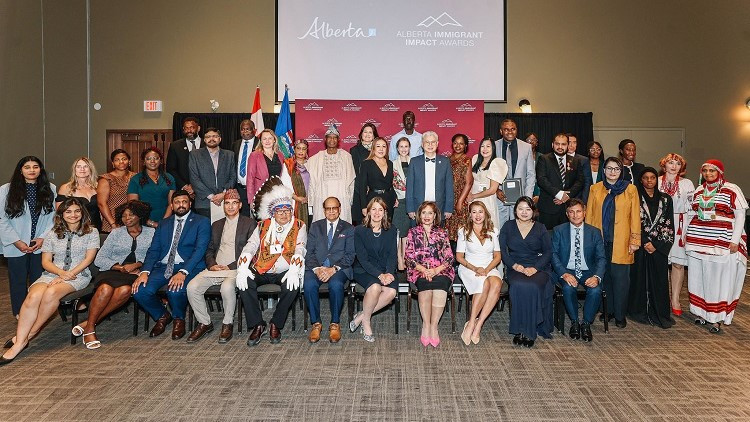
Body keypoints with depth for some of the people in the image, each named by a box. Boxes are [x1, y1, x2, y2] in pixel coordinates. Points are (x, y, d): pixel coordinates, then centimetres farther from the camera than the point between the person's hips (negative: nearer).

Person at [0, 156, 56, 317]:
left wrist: (43, 238, -7)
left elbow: (53, 216, 2)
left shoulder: (50, 189, 2)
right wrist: (16, 241, -9)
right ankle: (20, 313, 24)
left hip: (41, 245, 1)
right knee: (18, 280, 10)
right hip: (16, 247, -1)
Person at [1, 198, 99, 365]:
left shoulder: (91, 232, 6)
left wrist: (69, 274, -13)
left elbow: (88, 259, -1)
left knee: (51, 293, -34)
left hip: (79, 274, -3)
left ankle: (29, 334, -16)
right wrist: (61, 272, -11)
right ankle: (19, 343, -29)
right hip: (53, 273, 3)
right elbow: (46, 261, 9)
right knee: (33, 296, -30)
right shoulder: (52, 234, 14)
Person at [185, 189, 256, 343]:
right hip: (215, 268, 5)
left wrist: (230, 267, -11)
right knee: (192, 287, -19)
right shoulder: (216, 225, 23)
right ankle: (205, 323, 0)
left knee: (227, 286, -36)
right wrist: (211, 264, -1)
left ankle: (228, 323, -12)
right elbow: (210, 249, 20)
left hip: (235, 268, -5)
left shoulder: (249, 223, 5)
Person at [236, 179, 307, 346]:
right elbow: (250, 246, 1)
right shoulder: (263, 226, 13)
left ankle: (276, 325, -11)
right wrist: (242, 267, -17)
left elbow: (300, 249, -8)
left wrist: (294, 270, -27)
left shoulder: (299, 227, 7)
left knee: (293, 285, -32)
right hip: (261, 271, 2)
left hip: (285, 272, -2)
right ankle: (257, 325, -12)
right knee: (244, 282, -25)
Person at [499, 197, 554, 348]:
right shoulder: (508, 227, 12)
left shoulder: (540, 228, 12)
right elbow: (502, 251, 5)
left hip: (538, 268, 0)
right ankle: (519, 330, -24)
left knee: (533, 287, -32)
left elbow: (548, 252, 5)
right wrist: (515, 265, -11)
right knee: (518, 286, -33)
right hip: (515, 268, 0)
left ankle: (529, 331, -21)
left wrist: (535, 268, -11)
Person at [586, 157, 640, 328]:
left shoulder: (630, 189, 5)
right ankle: (607, 310, 20)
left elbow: (635, 217, 2)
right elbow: (589, 215, 9)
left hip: (621, 243, -2)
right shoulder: (595, 189, 9)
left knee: (620, 278, -1)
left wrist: (634, 240, -3)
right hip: (600, 240, 2)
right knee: (604, 276, 7)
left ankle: (620, 315, 10)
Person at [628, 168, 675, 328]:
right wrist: (645, 243, -9)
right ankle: (640, 312, 12)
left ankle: (659, 314, 12)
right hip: (640, 246, -2)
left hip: (659, 247, 2)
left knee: (659, 279, 3)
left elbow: (668, 225, 5)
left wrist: (657, 245, -6)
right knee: (639, 277, 1)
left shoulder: (665, 199, 10)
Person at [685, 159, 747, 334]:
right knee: (698, 277, 8)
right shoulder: (699, 190, 13)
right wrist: (686, 235, 11)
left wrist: (735, 241, -11)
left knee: (719, 279, -1)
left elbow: (740, 215, -4)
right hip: (697, 241, 5)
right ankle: (701, 312, 19)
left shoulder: (732, 190, -2)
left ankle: (716, 317, 7)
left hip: (722, 242, -5)